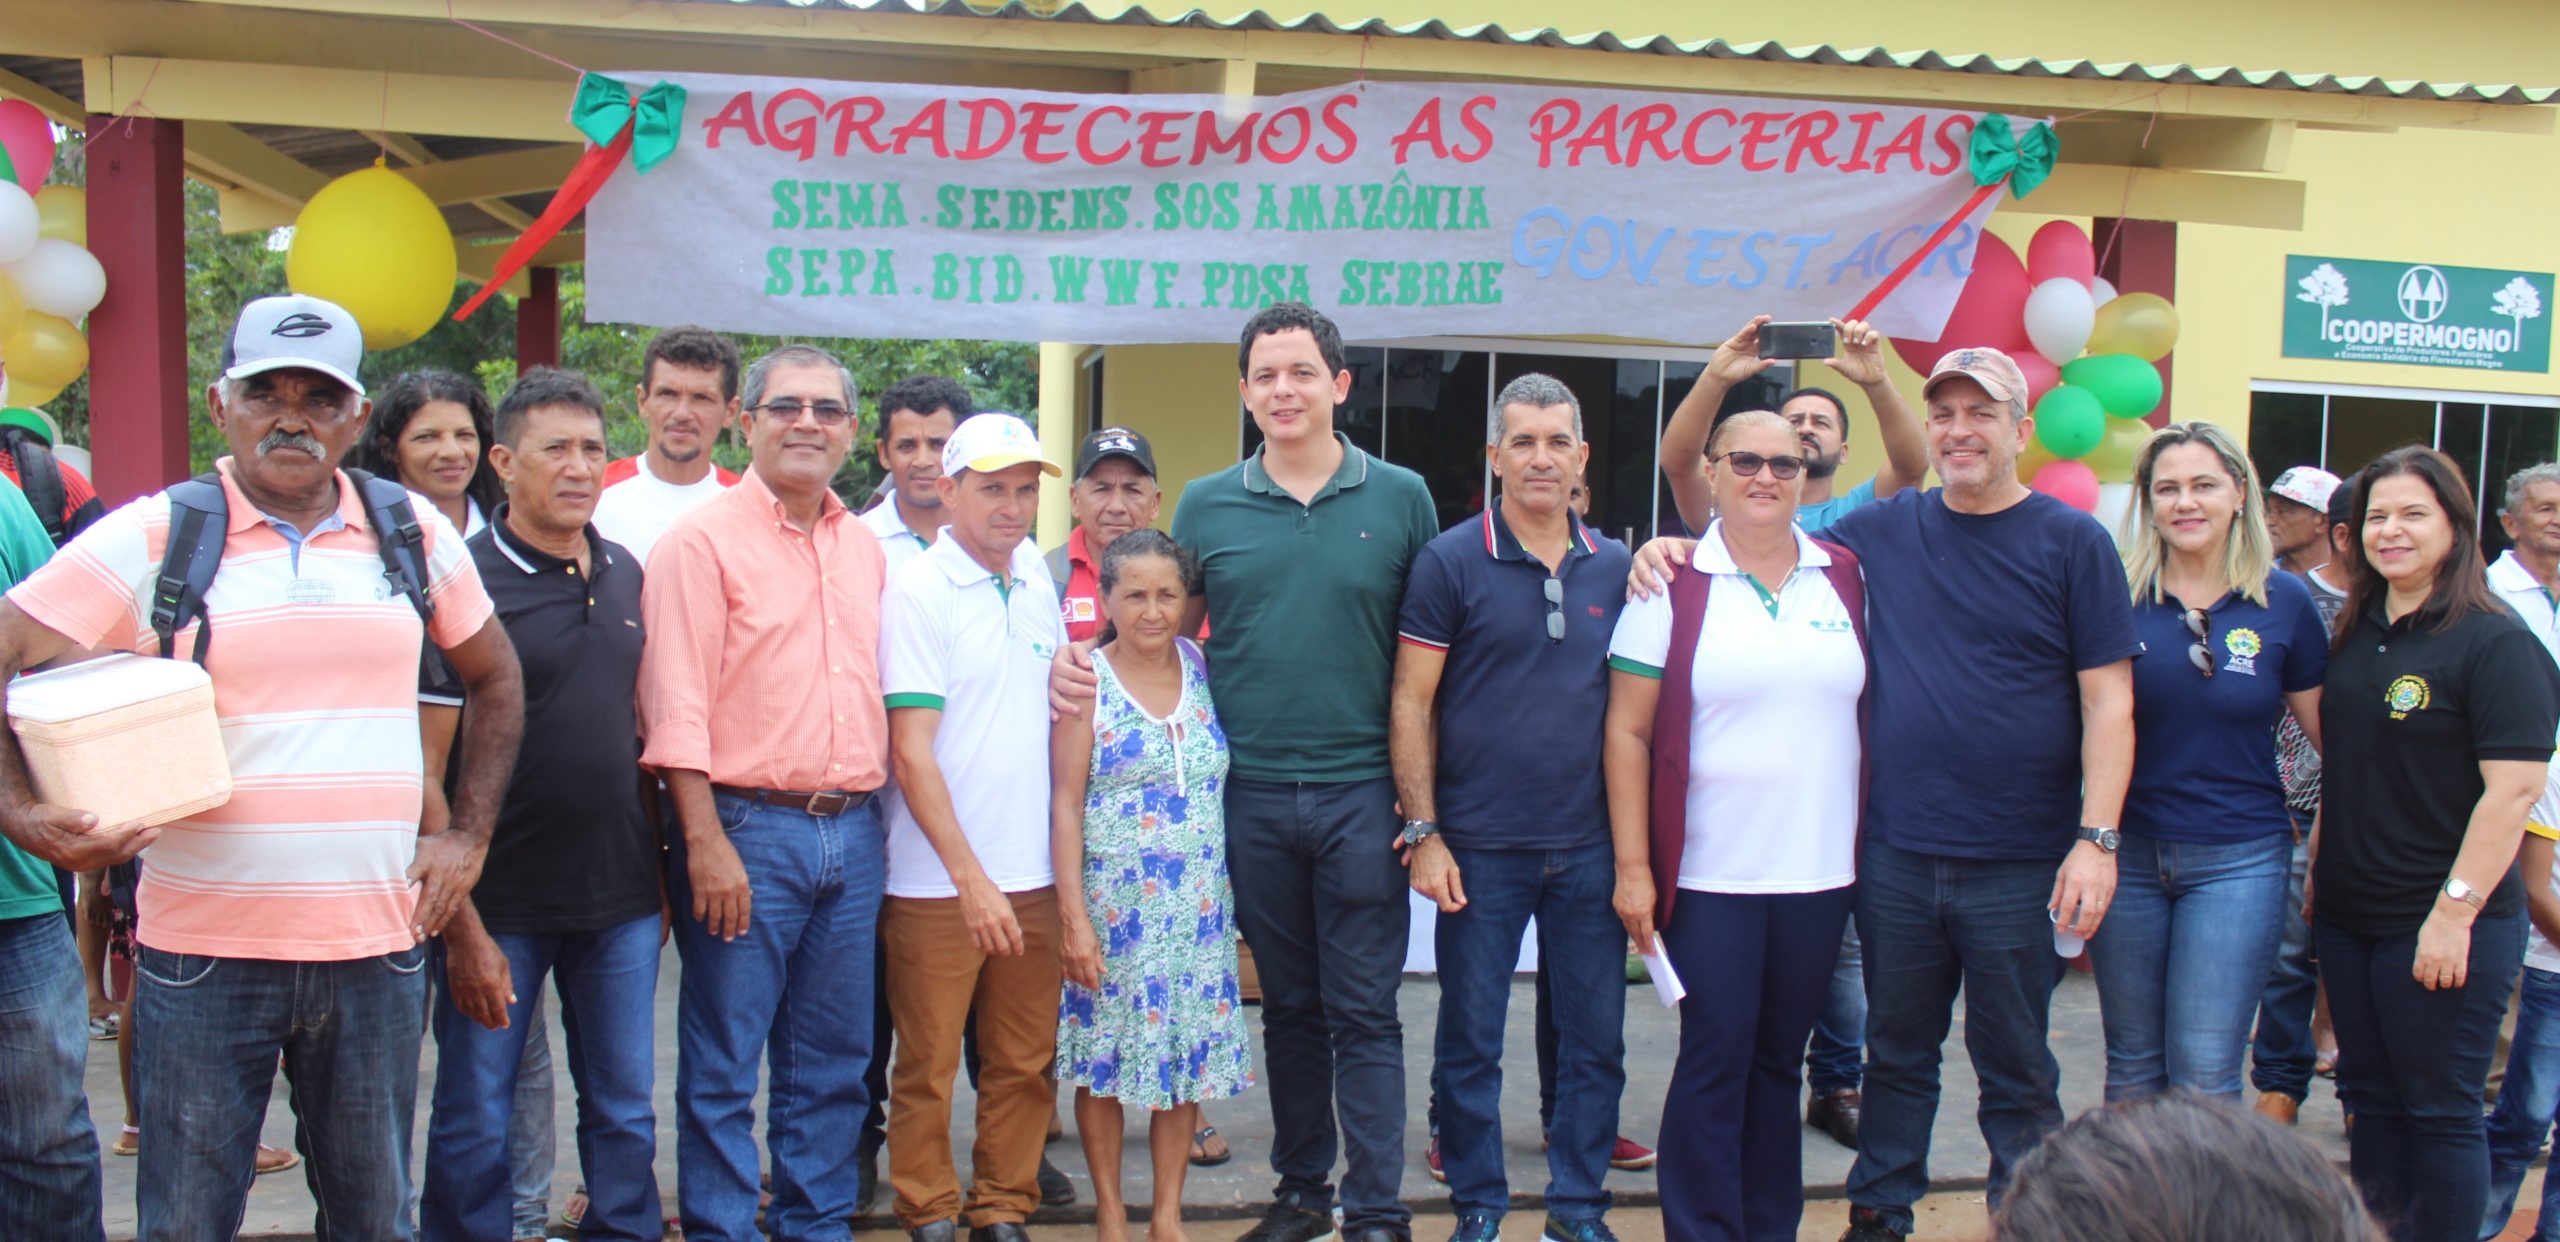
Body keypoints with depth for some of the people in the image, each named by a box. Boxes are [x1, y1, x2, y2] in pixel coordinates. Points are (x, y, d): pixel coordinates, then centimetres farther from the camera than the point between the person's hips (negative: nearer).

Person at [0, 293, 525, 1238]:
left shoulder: (413, 534, 6)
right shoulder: (152, 537, -3)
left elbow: (496, 678, 18)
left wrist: (467, 833, 10)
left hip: (376, 946, 2)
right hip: (203, 948, -2)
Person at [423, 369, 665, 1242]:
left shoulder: (625, 574, 8)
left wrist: (656, 870, 14)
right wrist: (462, 926, -15)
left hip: (621, 899, 5)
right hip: (500, 902, -5)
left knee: (626, 1112, 13)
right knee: (475, 1124, 7)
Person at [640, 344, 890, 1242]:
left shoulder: (865, 549, 13)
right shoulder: (703, 540, -5)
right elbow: (676, 706, -10)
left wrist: (874, 817, 10)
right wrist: (706, 842, -16)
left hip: (853, 832, 6)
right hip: (746, 830, -6)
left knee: (833, 1064, 13)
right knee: (723, 1065, 1)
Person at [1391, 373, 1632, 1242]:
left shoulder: (1616, 568, 6)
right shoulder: (1451, 561, -4)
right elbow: (1411, 703, -4)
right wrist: (1422, 833, -9)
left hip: (1591, 844, 3)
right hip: (1480, 846, -3)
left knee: (1597, 1037, 9)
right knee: (1470, 1040, 6)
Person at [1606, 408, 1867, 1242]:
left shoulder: (1848, 578, 6)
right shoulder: (1673, 585, -3)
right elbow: (1628, 732, -4)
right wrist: (1633, 868, -7)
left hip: (1820, 871, 3)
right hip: (1709, 873, -3)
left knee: (1778, 1060, 13)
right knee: (1714, 1062, -1)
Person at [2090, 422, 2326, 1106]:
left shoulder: (2284, 601, -1)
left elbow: (2326, 728, 7)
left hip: (2237, 861, -1)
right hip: (2127, 851, 1)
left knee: (2205, 1075, -3)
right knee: (2133, 1065, 11)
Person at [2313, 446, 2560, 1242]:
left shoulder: (2496, 643, -13)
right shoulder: (2357, 637, 9)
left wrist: (2456, 912, -21)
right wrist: (2315, 873, 15)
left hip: (2442, 931, -7)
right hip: (2350, 918, 7)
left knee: (2439, 1111, 3)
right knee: (2371, 1100, 15)